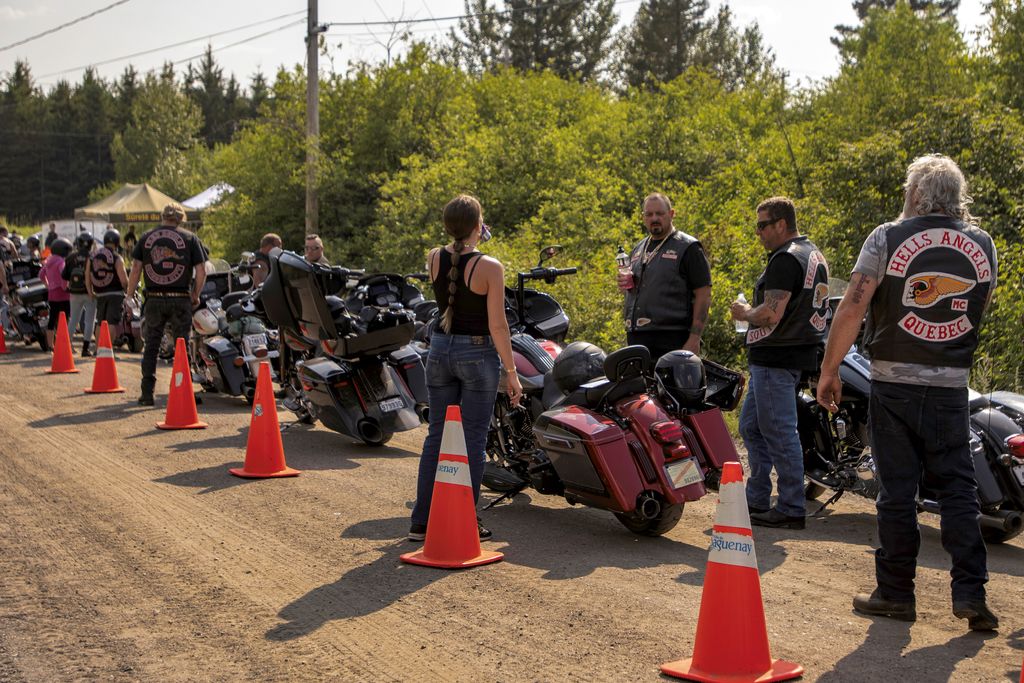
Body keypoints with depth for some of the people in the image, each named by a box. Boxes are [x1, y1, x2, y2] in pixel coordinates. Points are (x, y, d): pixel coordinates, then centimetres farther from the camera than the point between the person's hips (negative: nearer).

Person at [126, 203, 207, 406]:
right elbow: (201, 271, -3)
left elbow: (135, 269, 2)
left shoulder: (146, 237, 6)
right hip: (180, 300, -2)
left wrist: (130, 295, 10)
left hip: (154, 300, 2)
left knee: (151, 346, 9)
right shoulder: (189, 238, 1)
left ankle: (147, 392, 9)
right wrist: (195, 295, 10)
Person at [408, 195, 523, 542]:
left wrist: (470, 243, 19)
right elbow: (497, 325, -16)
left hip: (440, 349, 5)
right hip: (477, 354, -5)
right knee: (473, 439, 4)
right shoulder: (489, 267, -15)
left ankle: (422, 521, 15)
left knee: (436, 436, 12)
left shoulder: (433, 259, 0)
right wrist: (512, 372, -9)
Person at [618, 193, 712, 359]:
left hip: (672, 338, -6)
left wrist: (694, 339, -16)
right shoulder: (638, 249, 20)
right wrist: (626, 284, 8)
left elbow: (703, 295, -7)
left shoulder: (688, 247, -1)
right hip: (636, 336, 7)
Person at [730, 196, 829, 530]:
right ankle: (756, 500, 25)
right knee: (752, 427, 18)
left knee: (779, 433, -5)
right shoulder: (814, 254, 17)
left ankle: (791, 509, 1)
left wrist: (744, 313, -6)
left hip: (776, 358, -11)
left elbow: (771, 314, -25)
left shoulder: (785, 259, -17)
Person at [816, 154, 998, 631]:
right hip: (952, 386, 2)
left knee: (897, 490, 4)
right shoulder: (983, 245, 5)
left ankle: (895, 592, 11)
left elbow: (851, 310, -10)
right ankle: (970, 591, 5)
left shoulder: (887, 238, -5)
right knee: (958, 488, 9)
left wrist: (829, 371, -4)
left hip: (894, 382, -2)